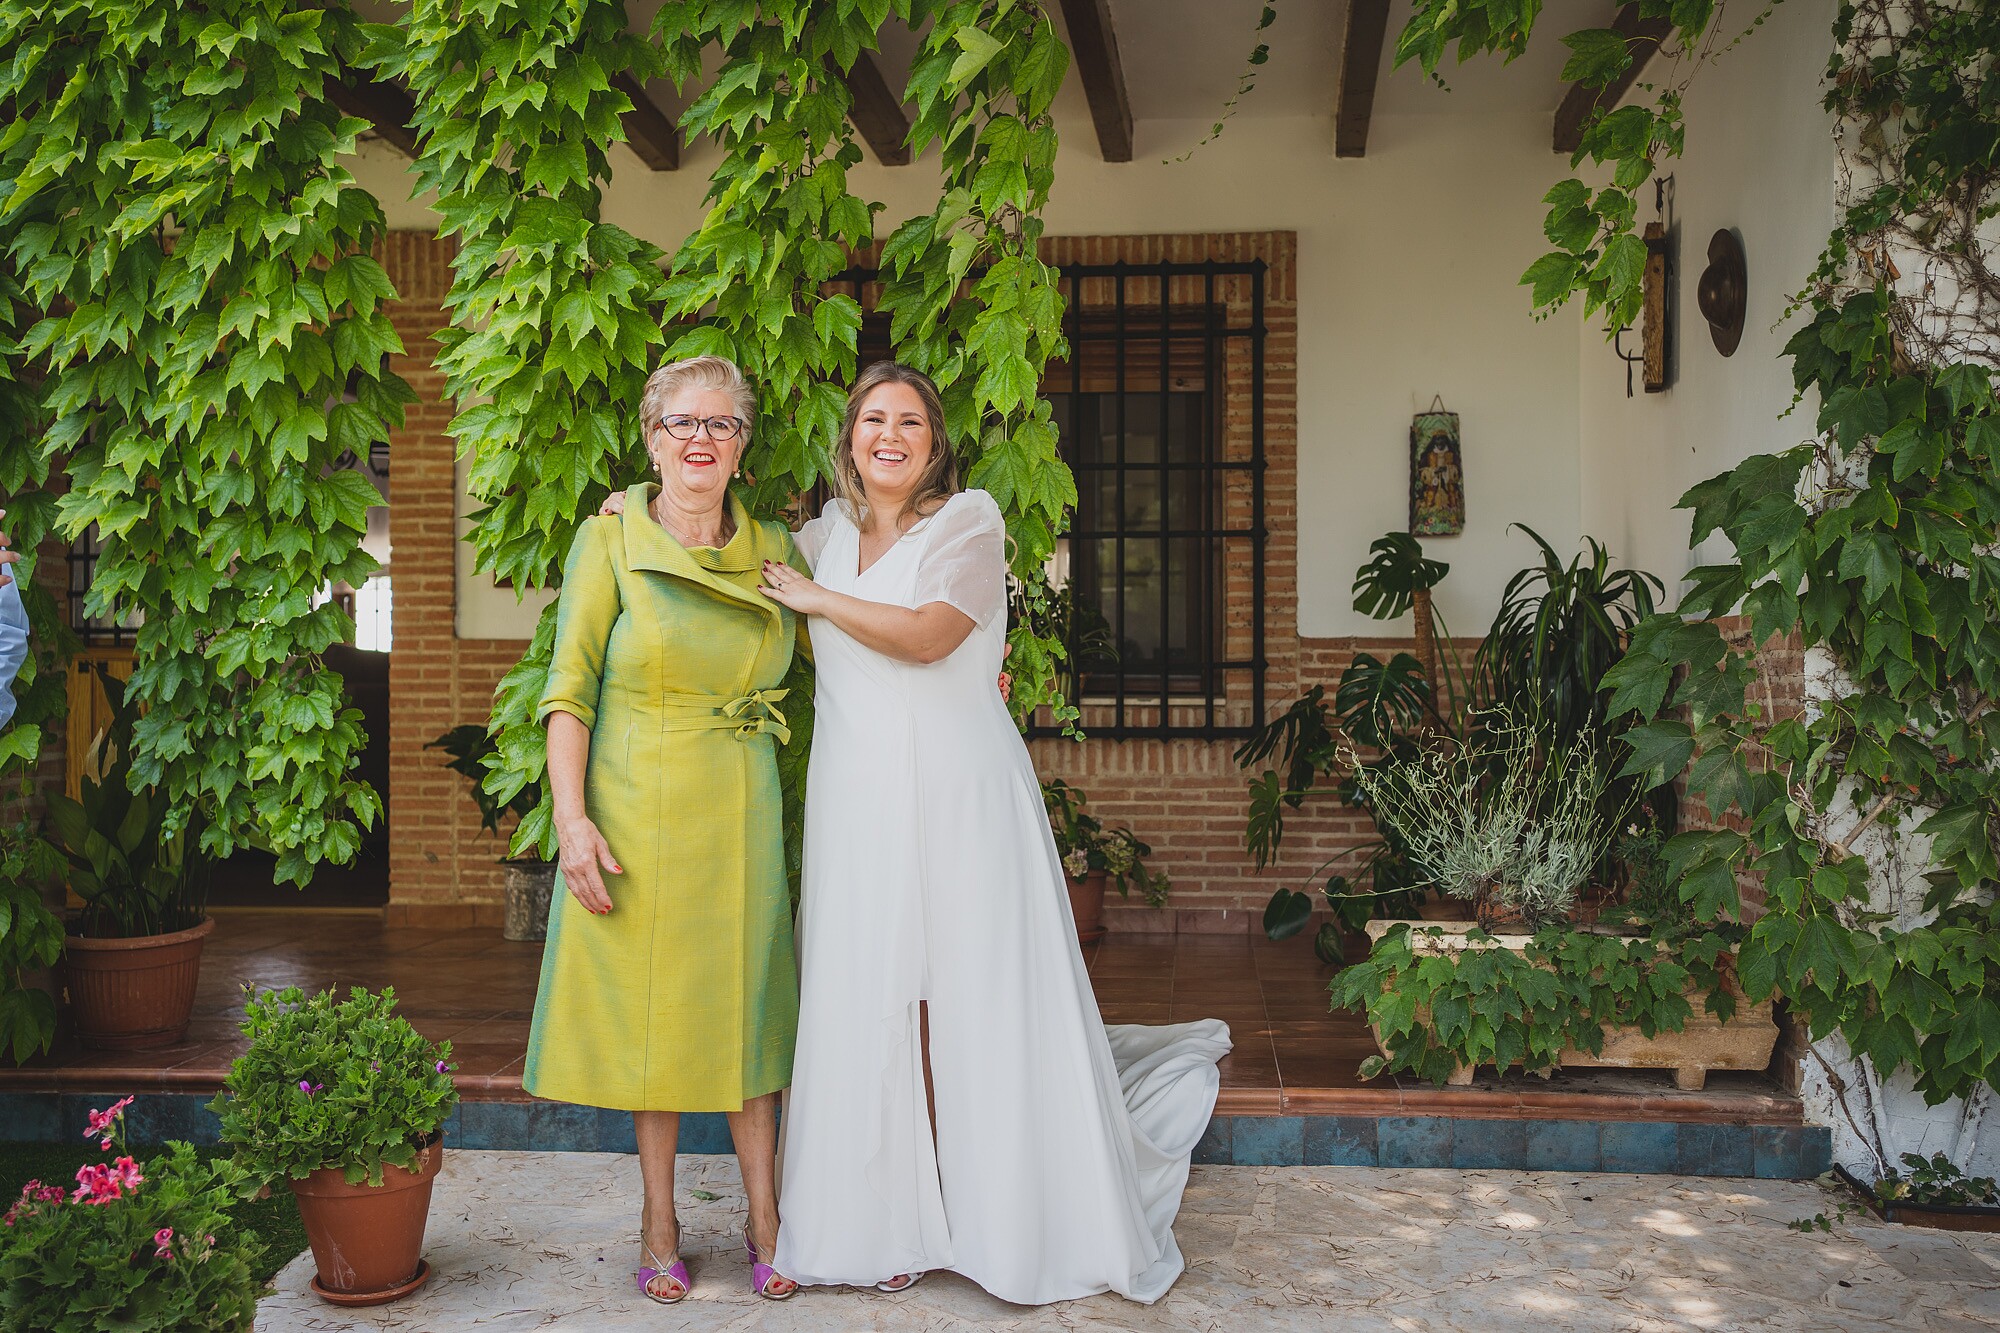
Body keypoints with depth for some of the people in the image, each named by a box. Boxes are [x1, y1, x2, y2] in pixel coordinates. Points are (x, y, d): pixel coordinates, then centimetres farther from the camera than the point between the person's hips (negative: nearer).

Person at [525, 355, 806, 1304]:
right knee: (649, 1006, 5)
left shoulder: (774, 550, 6)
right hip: (639, 811, -2)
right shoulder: (610, 540, -3)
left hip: (741, 811, 3)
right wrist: (571, 818, -14)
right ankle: (660, 1225, 18)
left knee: (743, 1005, 7)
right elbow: (568, 689, -6)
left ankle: (764, 1221, 17)